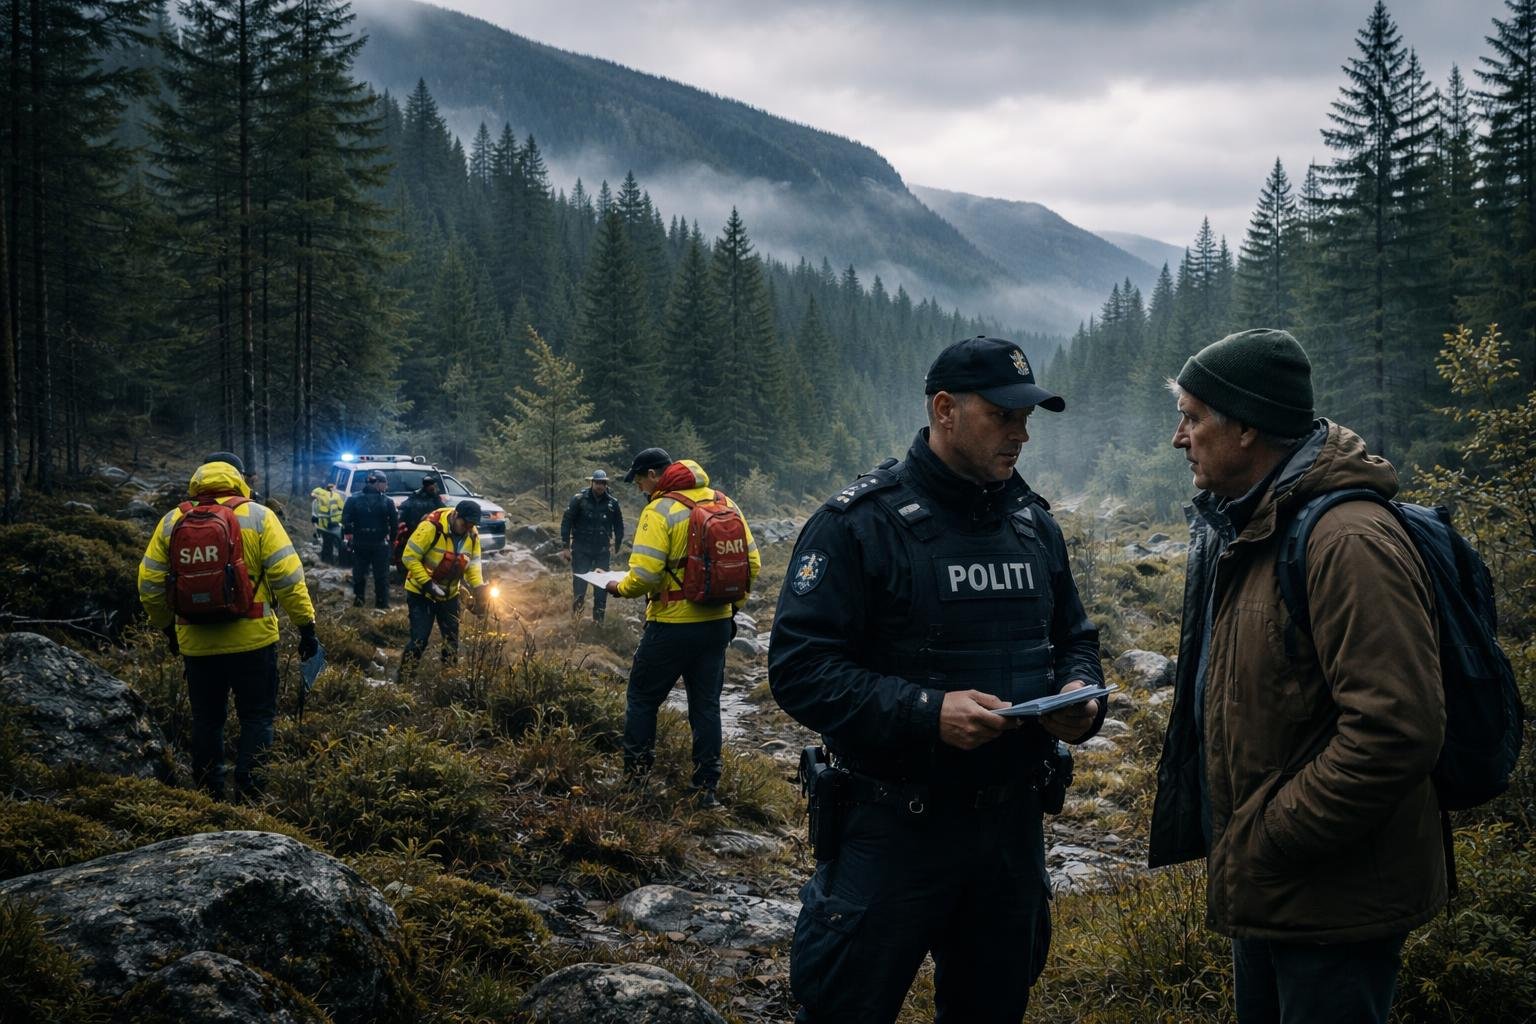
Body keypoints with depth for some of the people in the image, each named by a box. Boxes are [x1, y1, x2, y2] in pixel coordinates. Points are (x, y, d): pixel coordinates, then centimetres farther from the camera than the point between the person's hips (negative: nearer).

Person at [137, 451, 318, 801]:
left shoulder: (171, 521, 4)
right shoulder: (257, 516, -4)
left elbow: (149, 585, 7)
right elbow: (288, 578, -10)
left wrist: (166, 626, 22)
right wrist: (306, 624, -4)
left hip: (196, 643, 3)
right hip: (252, 640, -3)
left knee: (206, 720, 16)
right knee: (257, 717, 9)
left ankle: (209, 796, 22)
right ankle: (249, 794, 3)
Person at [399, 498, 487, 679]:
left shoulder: (472, 535, -6)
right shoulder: (431, 527, -27)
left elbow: (473, 563, 3)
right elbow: (410, 557, -23)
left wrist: (478, 587, -14)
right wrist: (428, 584, -25)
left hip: (449, 594, 6)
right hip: (421, 592, -6)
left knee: (452, 640, 13)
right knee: (419, 639, -11)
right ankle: (404, 678, -1)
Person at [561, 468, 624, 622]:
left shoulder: (612, 502, -1)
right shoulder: (579, 499, -8)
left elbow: (618, 525, 13)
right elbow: (566, 521, -5)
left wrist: (617, 545, 12)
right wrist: (565, 546, -6)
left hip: (602, 551, 2)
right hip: (581, 550, -2)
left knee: (602, 586, 4)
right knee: (579, 584, -1)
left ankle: (598, 618, 15)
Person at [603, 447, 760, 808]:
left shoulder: (659, 511, -15)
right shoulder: (724, 503, 5)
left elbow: (644, 575, -23)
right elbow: (752, 561, 6)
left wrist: (620, 588, -2)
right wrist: (732, 602, 17)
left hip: (673, 626, -6)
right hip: (718, 624, 6)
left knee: (642, 698, 12)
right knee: (706, 704, 13)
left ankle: (635, 777, 17)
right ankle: (707, 788, 15)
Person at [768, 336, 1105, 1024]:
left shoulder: (1034, 522, 8)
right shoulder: (858, 522, -13)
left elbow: (1074, 637, 18)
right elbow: (799, 667, -18)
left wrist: (1081, 696, -5)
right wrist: (926, 712, -28)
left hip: (1014, 826, 6)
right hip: (894, 829, -6)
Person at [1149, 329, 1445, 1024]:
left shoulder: (1350, 542, -23)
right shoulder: (1246, 532, 11)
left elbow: (1396, 732, -30)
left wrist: (1267, 839, -21)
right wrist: (1239, 845, 12)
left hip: (1334, 905, -10)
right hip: (1267, 893, 10)